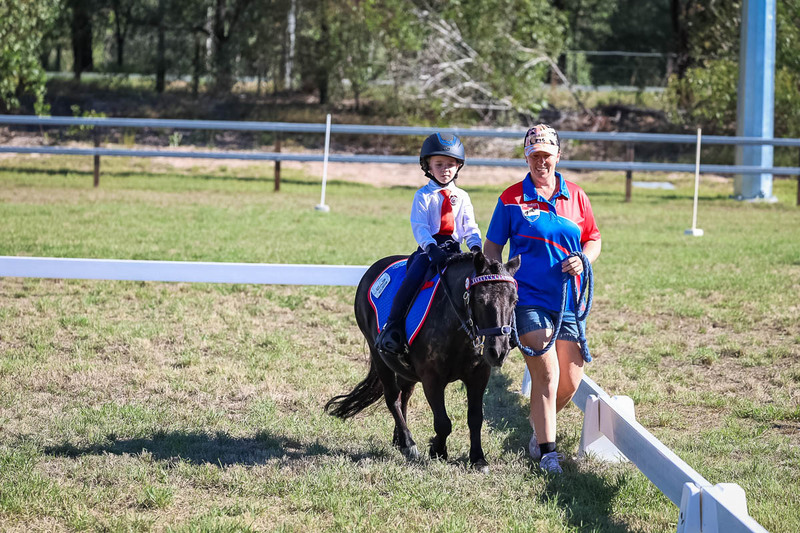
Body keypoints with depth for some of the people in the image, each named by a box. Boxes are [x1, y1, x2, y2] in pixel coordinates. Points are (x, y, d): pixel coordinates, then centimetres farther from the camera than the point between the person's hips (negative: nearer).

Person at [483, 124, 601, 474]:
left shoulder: (575, 196, 8)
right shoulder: (512, 199, 1)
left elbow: (593, 239, 15)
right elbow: (492, 248, 4)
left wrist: (583, 259, -7)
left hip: (567, 300, 4)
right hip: (528, 298, -4)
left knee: (570, 382, 5)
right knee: (546, 374, -11)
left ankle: (539, 427, 32)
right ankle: (547, 450, -2)